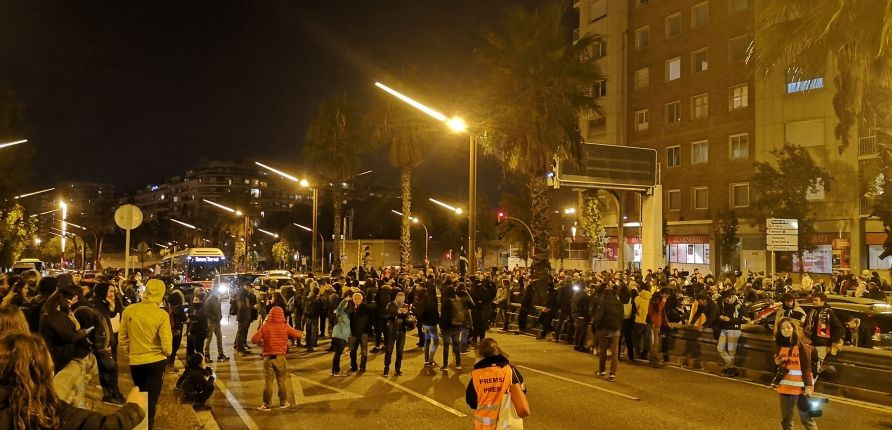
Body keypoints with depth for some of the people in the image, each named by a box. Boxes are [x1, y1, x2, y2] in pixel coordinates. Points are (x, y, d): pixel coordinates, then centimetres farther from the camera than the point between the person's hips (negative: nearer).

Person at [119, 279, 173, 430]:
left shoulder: (128, 310, -9)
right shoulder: (162, 315, -17)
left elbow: (122, 338, 0)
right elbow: (166, 344, -15)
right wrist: (168, 353, 7)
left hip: (135, 362, 4)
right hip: (156, 361, -4)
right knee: (151, 398, 10)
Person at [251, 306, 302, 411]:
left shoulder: (265, 326, -4)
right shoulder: (285, 327, -5)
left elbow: (253, 339, -7)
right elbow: (299, 335, 0)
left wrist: (262, 341, 11)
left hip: (268, 357, 0)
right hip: (280, 357, 0)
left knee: (268, 381, 6)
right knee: (282, 380, 13)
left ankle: (266, 404, 10)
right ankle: (283, 402, 22)